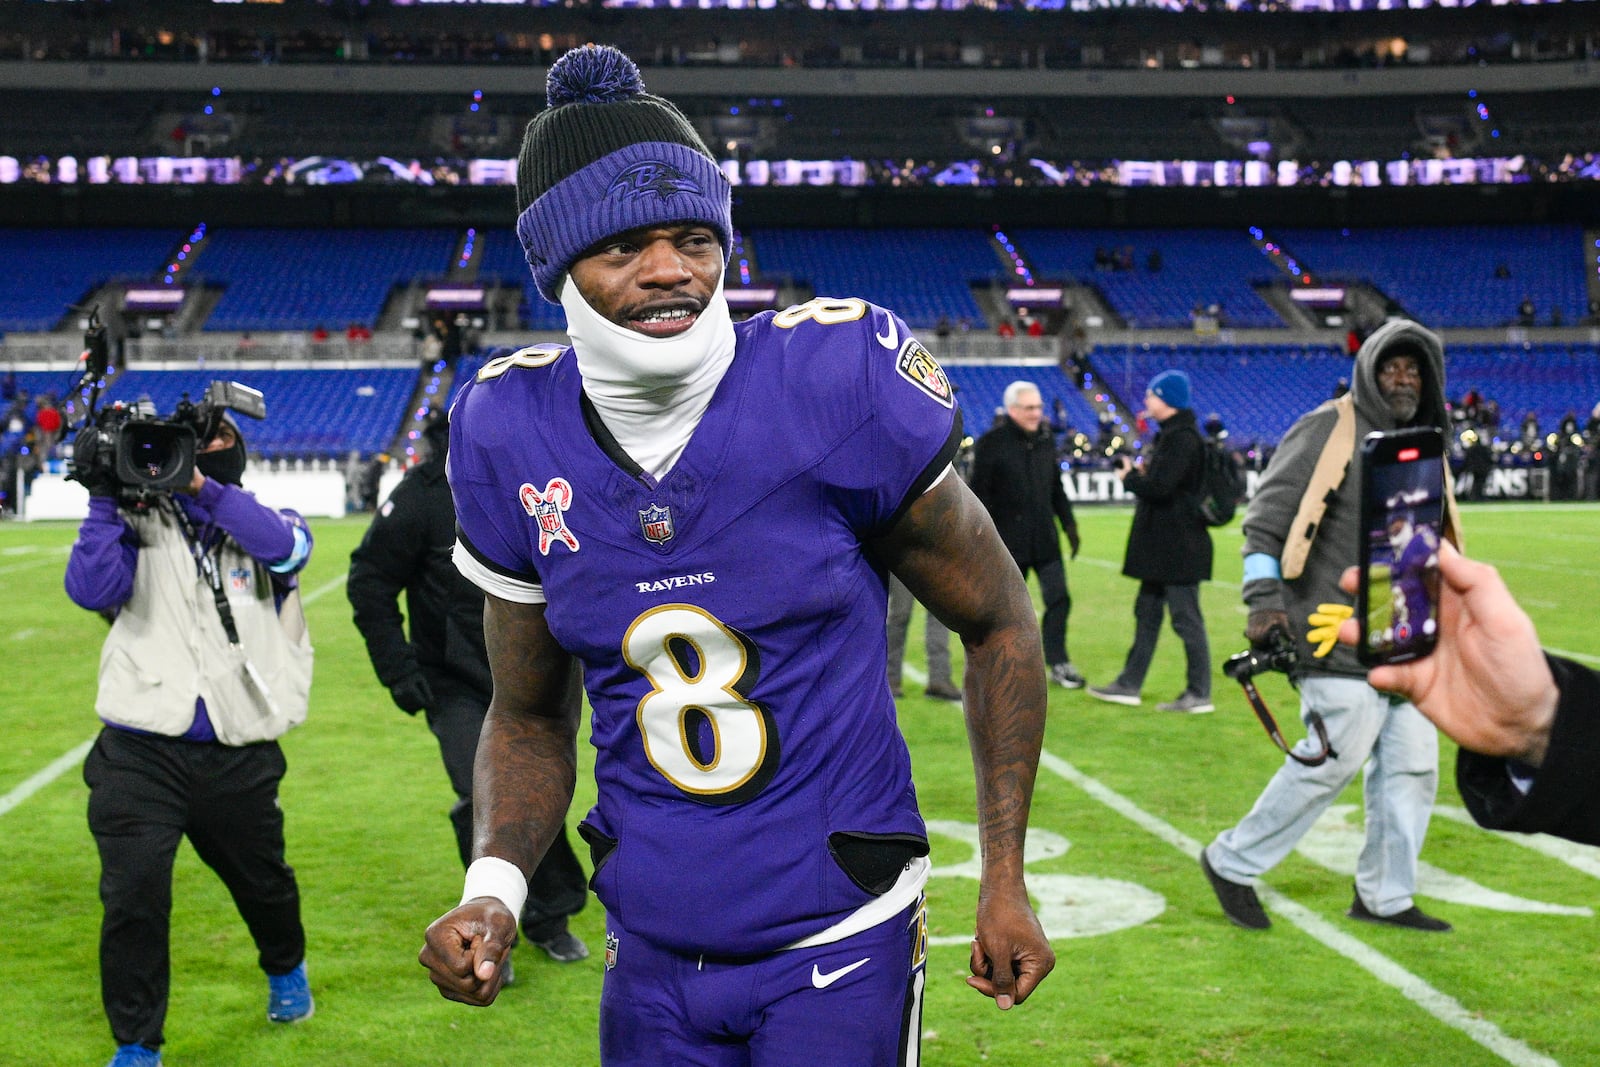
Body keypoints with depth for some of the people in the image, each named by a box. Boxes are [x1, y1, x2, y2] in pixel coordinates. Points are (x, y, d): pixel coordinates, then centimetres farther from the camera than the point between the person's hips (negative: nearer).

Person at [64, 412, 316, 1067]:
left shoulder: (259, 520, 6)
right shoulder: (139, 523, 4)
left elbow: (287, 547, -19)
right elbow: (91, 590, -13)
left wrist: (202, 487, -25)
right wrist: (104, 499, -17)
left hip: (239, 758, 2)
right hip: (142, 751, -1)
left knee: (262, 880, 21)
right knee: (133, 894, -11)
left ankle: (286, 971, 52)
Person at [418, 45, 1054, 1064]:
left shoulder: (837, 381, -16)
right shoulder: (513, 438, -5)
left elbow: (997, 623, -3)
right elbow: (530, 718, 8)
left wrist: (1006, 878, -3)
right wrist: (494, 889, -9)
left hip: (838, 943, -3)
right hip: (652, 957, 4)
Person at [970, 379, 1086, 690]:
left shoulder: (1046, 439, 11)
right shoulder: (991, 443, -7)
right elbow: (980, 495, -7)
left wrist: (1069, 524, 16)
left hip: (1046, 538, 5)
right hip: (1009, 541, -5)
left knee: (1059, 599, 0)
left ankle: (1058, 663, 8)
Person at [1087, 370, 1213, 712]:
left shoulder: (1183, 439, -19)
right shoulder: (1170, 435, 15)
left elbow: (1158, 488, -25)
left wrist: (1130, 477, -7)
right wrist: (1139, 474, 4)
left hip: (1178, 548, -11)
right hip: (1162, 547, 11)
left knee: (1186, 619, -4)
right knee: (1147, 612, 16)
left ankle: (1199, 694, 3)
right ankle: (1129, 685, 24)